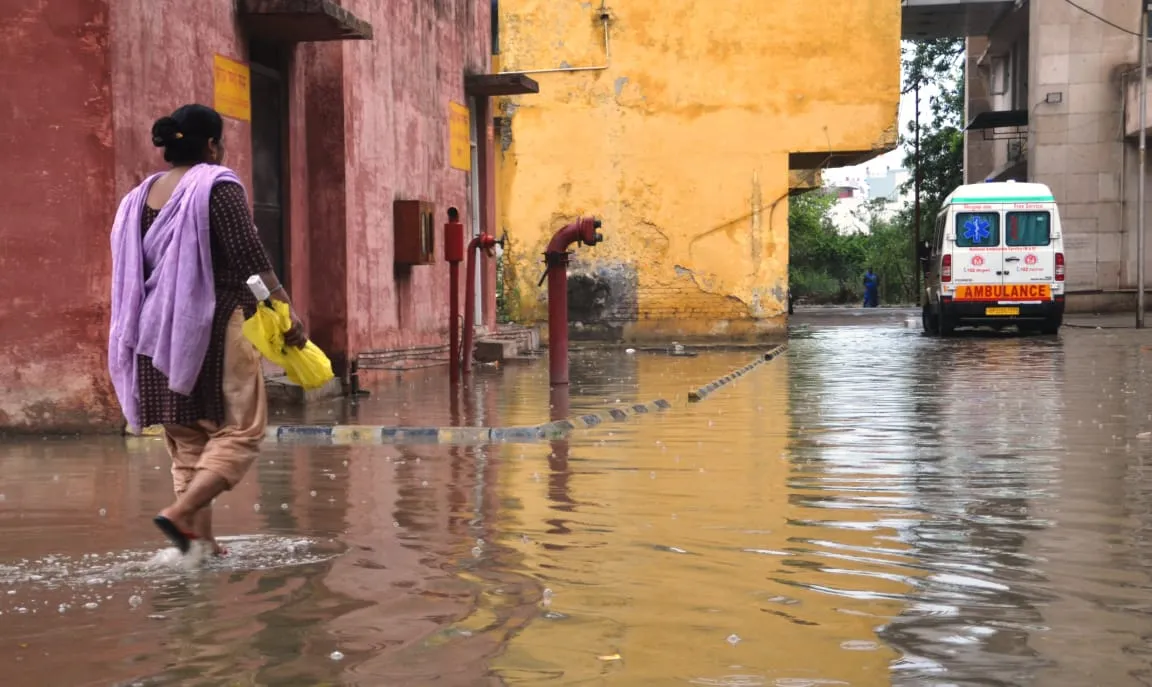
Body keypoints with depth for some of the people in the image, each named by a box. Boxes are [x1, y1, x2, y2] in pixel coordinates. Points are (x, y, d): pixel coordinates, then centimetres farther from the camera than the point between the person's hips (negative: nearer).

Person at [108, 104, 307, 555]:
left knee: (188, 442, 11)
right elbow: (248, 252, -16)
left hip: (158, 334, 7)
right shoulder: (218, 186, -6)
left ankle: (200, 541, 8)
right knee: (240, 432, -2)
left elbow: (133, 272, 19)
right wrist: (284, 307, -18)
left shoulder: (140, 197, 14)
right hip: (216, 326, -7)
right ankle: (180, 514, -18)